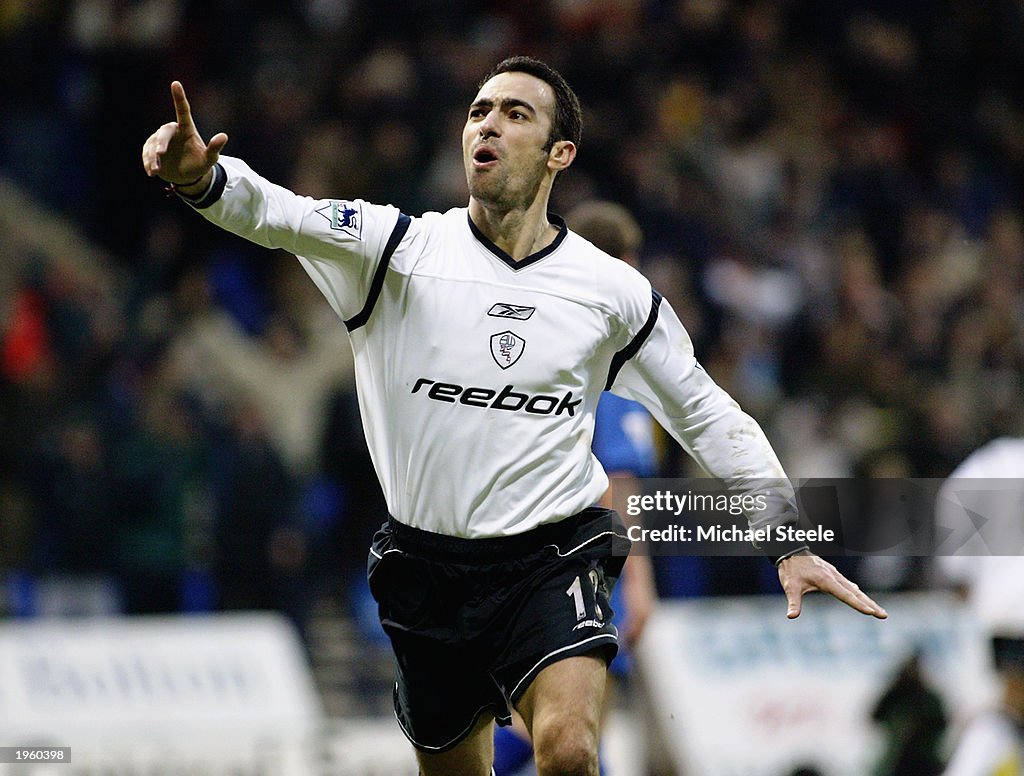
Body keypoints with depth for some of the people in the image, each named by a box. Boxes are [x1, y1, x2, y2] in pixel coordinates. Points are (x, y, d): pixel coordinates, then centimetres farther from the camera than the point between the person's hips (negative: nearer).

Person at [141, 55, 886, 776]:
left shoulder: (613, 290, 0)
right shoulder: (399, 247, -4)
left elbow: (706, 414, 10)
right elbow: (281, 214, -21)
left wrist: (788, 542, 5)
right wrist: (204, 176, -43)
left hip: (554, 559, -1)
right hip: (427, 566, 1)